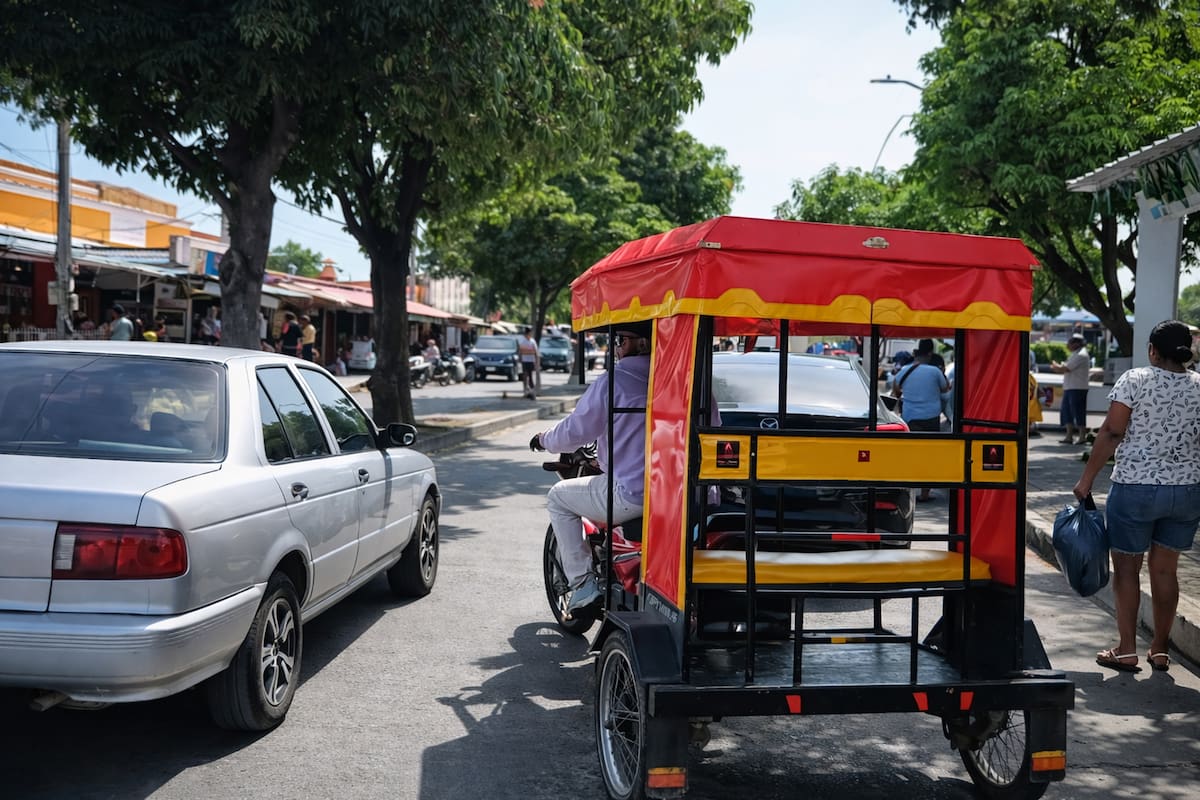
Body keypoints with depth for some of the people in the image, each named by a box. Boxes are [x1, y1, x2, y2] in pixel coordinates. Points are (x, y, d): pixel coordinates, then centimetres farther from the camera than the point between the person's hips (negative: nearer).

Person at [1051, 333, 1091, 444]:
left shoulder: (1081, 355, -15)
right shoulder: (1076, 354, 19)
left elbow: (1065, 369, -18)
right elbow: (1066, 370, 22)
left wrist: (1055, 365, -1)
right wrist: (1057, 367, 7)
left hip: (1077, 388, -10)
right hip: (1069, 388, 10)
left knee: (1078, 413, -4)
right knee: (1067, 412, 9)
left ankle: (1082, 437, 2)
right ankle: (1069, 436, 14)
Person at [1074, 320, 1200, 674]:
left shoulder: (1135, 380, -8)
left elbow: (1111, 433, -12)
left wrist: (1087, 479, -7)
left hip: (1135, 488, -4)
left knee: (1126, 568, 6)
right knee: (1166, 570, 13)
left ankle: (1126, 650, 9)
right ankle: (1159, 650, 20)